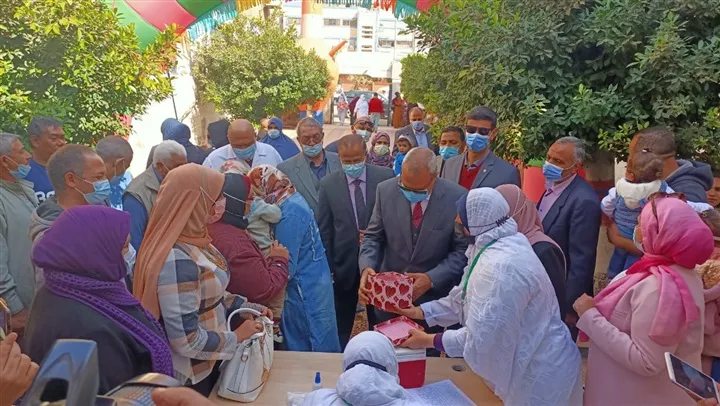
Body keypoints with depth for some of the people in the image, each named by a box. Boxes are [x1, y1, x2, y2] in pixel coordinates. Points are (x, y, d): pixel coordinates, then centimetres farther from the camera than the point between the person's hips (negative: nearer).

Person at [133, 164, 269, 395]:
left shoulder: (194, 241, -3)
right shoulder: (177, 262, -31)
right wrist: (236, 337, -16)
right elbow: (187, 341, -29)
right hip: (189, 378, -8)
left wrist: (250, 308, 2)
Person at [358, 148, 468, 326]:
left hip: (435, 295, -2)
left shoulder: (457, 198, -15)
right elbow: (373, 236, 0)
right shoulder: (385, 190, -9)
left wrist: (432, 279, -21)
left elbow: (463, 250, -10)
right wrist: (366, 266, -19)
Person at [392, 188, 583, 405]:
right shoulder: (498, 246, 0)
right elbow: (464, 299, 6)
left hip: (539, 374, -9)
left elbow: (481, 338, -30)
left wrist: (428, 340, -18)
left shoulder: (501, 267, -33)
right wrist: (417, 312, 3)